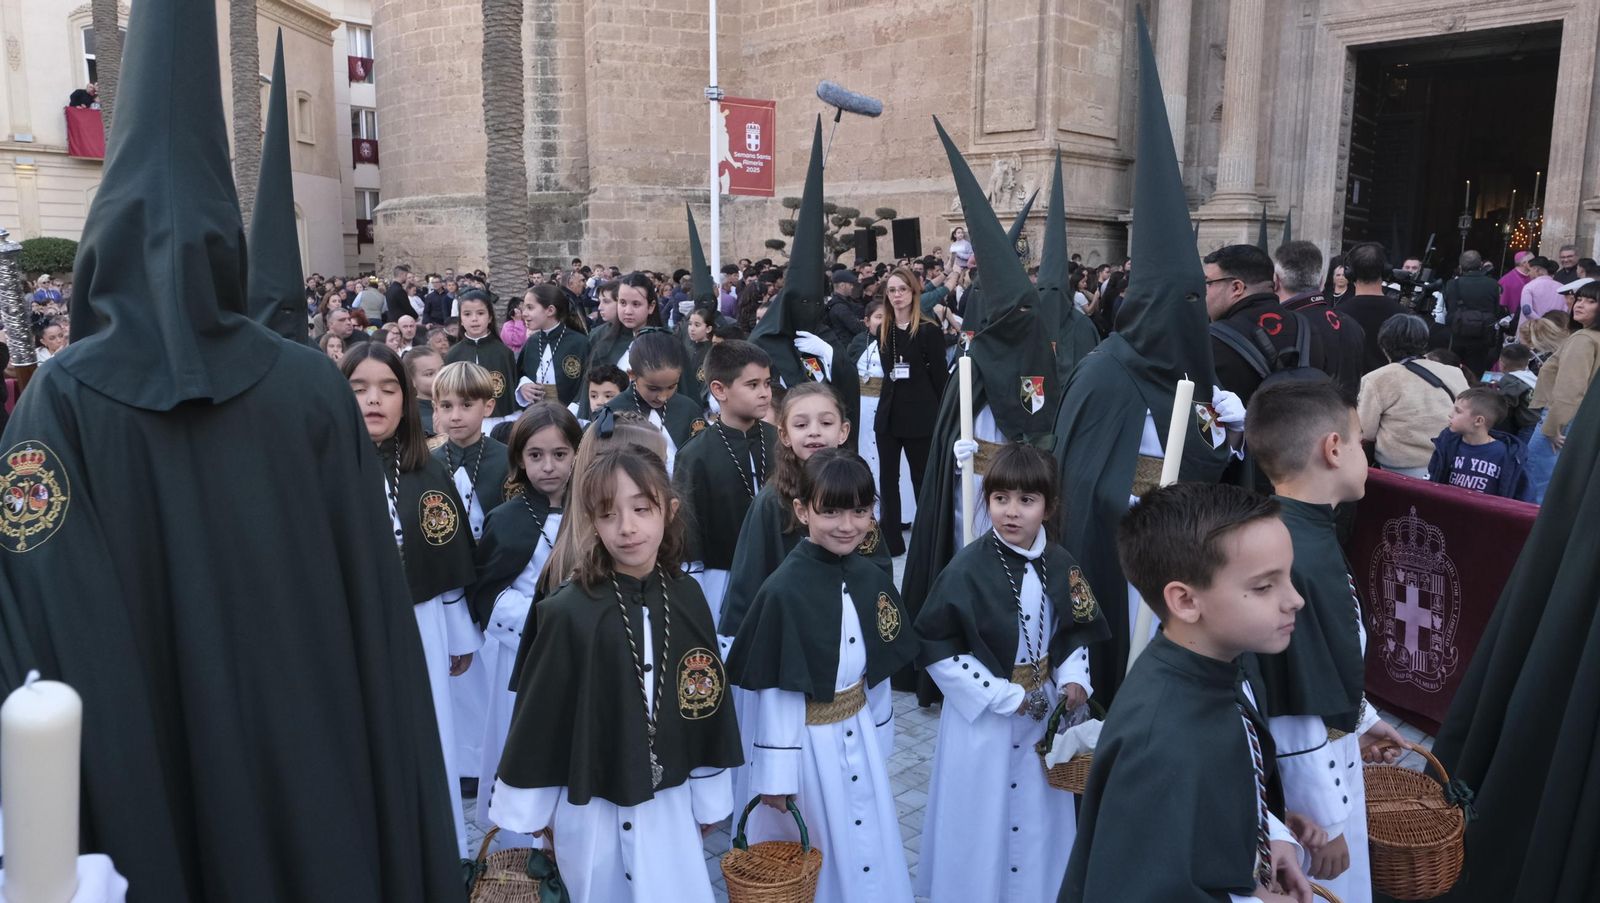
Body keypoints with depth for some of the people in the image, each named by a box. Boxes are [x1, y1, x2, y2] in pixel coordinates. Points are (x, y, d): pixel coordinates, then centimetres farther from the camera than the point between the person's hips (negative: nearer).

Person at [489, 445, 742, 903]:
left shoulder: (687, 599, -7)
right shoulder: (569, 613, -18)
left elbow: (708, 701, 3)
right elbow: (538, 716, -8)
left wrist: (710, 797, 9)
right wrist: (528, 811, -1)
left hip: (669, 804, 3)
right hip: (592, 808, -2)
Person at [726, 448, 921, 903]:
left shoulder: (872, 581, -3)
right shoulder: (784, 590, -22)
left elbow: (877, 670, 7)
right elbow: (775, 689, -17)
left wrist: (879, 740, 13)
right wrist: (776, 773, -13)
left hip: (860, 737, 5)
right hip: (805, 741, -5)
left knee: (868, 853, 20)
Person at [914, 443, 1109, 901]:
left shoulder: (1060, 565, -3)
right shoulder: (969, 567, -17)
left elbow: (1078, 631, 12)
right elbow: (937, 649, -16)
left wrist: (1073, 679, -7)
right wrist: (1005, 696, -17)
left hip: (1043, 714, 4)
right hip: (983, 718, -4)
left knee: (1038, 818, 17)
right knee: (982, 822, 9)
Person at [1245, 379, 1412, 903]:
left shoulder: (1307, 534, 0)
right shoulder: (1297, 559, -31)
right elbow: (1297, 716, -28)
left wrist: (1362, 720, 25)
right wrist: (1325, 822, -19)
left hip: (1330, 753, 9)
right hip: (1307, 773, -9)